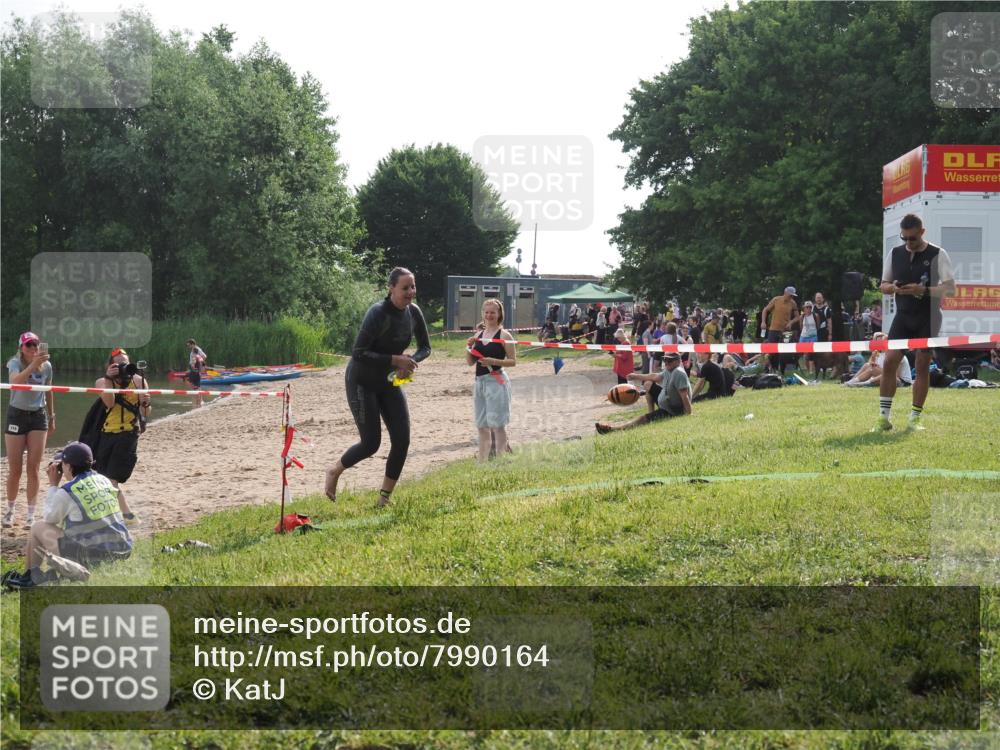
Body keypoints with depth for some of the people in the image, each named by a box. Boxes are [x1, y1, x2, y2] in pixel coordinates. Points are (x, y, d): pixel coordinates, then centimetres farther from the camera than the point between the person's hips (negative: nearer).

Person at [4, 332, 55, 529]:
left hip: (38, 416, 2)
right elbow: (15, 380, -37)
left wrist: (51, 417, 18)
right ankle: (10, 511, 22)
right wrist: (34, 365, -51)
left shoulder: (46, 366, -2)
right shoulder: (15, 363, -13)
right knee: (15, 470, 3)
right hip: (17, 416, -2)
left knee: (33, 469, 0)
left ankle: (31, 516, 5)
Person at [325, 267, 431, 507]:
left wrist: (411, 361, -15)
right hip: (362, 382, -6)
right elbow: (358, 353, -28)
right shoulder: (378, 313, -25)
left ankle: (384, 498, 12)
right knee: (371, 443, -6)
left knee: (402, 441, -3)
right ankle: (334, 472, 24)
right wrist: (396, 360, -29)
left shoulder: (413, 312, -5)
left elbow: (425, 347, 7)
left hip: (389, 382, 7)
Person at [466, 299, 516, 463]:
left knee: (497, 425, -7)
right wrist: (470, 347, -5)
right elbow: (470, 362, 12)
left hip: (496, 381, -7)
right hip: (479, 381, 7)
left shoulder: (504, 335, -5)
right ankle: (482, 462, 17)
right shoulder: (478, 335, 12)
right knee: (481, 426, 11)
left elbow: (513, 361, -7)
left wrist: (494, 361, -20)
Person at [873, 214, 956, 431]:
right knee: (889, 362, -8)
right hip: (903, 316, 3)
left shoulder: (938, 255, -6)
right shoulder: (895, 253, 6)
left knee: (923, 366, 1)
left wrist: (924, 291, -24)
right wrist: (892, 288, -11)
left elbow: (950, 289, -10)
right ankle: (884, 417, -4)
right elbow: (883, 285, 13)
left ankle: (916, 417, 11)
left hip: (928, 318, -3)